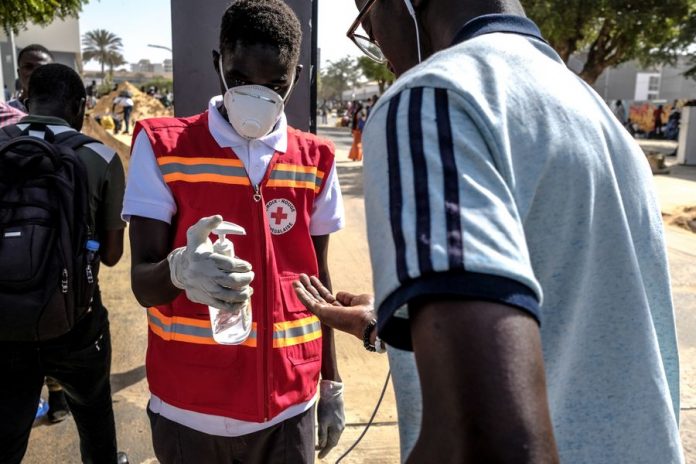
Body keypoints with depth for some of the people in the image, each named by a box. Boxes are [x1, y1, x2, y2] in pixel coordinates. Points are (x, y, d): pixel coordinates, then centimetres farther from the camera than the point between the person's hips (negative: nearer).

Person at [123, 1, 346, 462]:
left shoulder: (315, 162, 0)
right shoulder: (162, 147, -8)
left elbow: (316, 280, 7)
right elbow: (143, 284, -11)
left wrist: (331, 383, 10)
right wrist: (179, 270, -34)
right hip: (190, 407, -1)